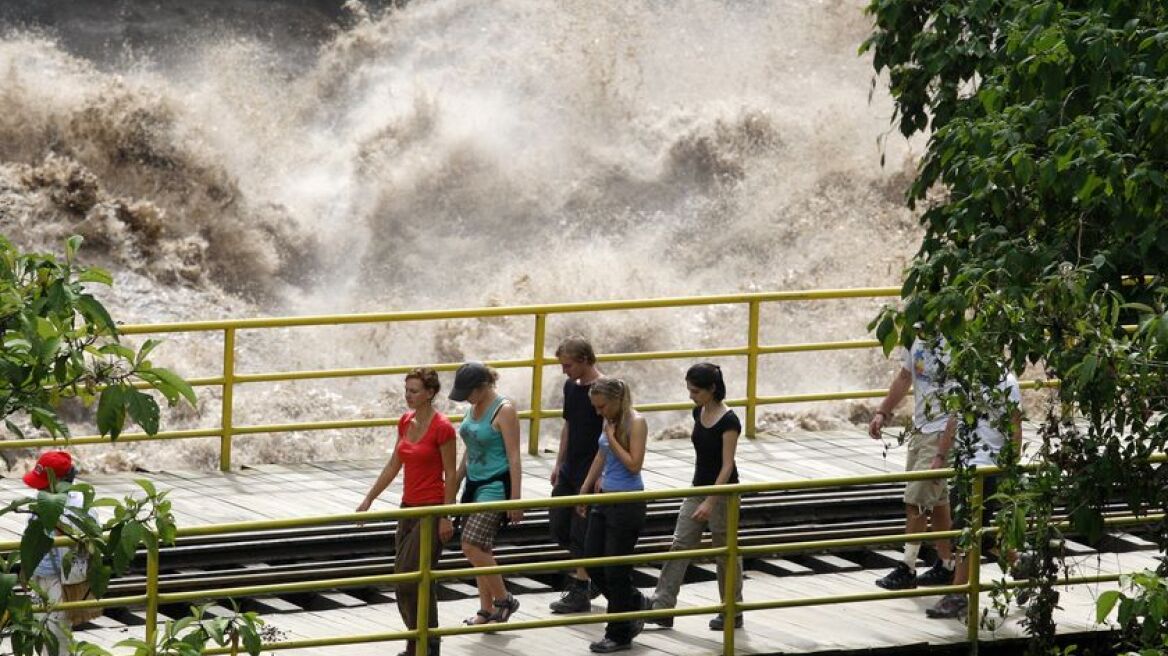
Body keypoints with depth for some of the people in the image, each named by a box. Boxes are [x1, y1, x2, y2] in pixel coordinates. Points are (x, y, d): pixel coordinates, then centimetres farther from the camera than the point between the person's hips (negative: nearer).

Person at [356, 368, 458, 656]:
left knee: (410, 580, -10)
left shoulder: (442, 428, -15)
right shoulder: (405, 423, 7)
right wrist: (369, 499, 13)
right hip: (409, 507, 8)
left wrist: (446, 517, -14)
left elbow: (450, 475, -13)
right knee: (404, 579, 9)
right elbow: (394, 465, 15)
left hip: (431, 510, -8)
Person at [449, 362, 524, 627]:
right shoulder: (475, 408, 10)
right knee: (481, 550, 10)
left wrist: (515, 498, -18)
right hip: (475, 485, 9)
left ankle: (504, 600, -1)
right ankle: (487, 610, 17)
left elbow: (514, 457, -16)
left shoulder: (504, 411, -14)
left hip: (495, 486, -9)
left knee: (472, 546, -15)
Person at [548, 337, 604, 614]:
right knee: (558, 527, 12)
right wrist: (559, 463, 17)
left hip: (591, 474, -8)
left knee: (581, 533, -3)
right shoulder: (571, 387, 8)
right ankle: (584, 574, 28)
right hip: (570, 471, 8)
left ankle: (580, 593, 5)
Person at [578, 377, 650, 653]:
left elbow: (634, 464, -20)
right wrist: (585, 489, 22)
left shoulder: (635, 423, -16)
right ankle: (635, 603, 30)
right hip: (605, 498, 8)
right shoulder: (610, 421, 7)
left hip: (628, 503, -8)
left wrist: (612, 438, -18)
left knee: (616, 569, -1)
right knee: (592, 561, 11)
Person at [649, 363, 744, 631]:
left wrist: (710, 502, -28)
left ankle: (732, 614, 18)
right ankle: (662, 608, 1)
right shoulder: (699, 413, 3)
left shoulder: (728, 422, -20)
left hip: (722, 493, -8)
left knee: (726, 553, 5)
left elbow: (727, 466, -22)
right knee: (680, 546, 2)